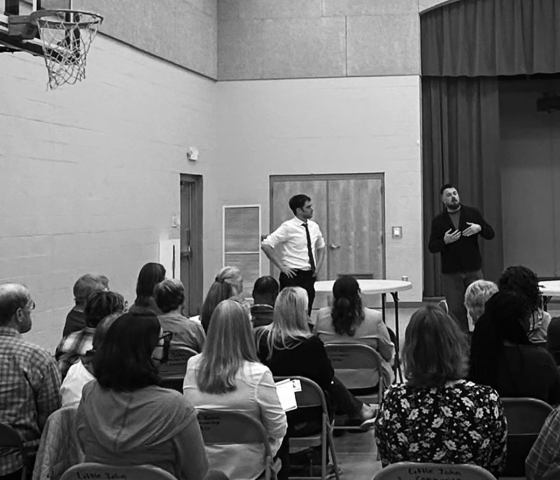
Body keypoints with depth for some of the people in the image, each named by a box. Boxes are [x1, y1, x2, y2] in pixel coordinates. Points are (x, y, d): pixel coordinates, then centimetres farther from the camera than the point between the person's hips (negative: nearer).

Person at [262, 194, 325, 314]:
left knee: (306, 313, 9)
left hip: (309, 276, 6)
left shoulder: (314, 227, 8)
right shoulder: (288, 227, -10)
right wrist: (281, 266, -14)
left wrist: (318, 267, 12)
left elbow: (321, 247, 26)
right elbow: (265, 245, -15)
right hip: (293, 275, -6)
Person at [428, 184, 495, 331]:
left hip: (473, 269, 0)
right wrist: (444, 241, -15)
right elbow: (431, 247, 3)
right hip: (451, 273, 0)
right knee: (456, 310, 1)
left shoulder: (473, 213, 7)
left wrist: (479, 228, -11)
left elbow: (490, 234, 9)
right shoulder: (438, 221, 6)